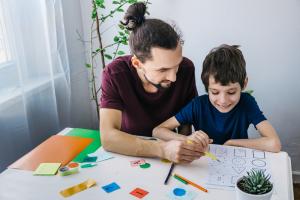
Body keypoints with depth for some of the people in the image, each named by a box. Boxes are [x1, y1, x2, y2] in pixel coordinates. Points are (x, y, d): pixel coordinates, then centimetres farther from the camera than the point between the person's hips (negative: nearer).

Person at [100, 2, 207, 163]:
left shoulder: (186, 69, -15)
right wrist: (163, 149, -39)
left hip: (168, 143, 3)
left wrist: (182, 150, -19)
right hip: (128, 154, -3)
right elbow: (108, 138, -28)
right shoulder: (115, 74, -21)